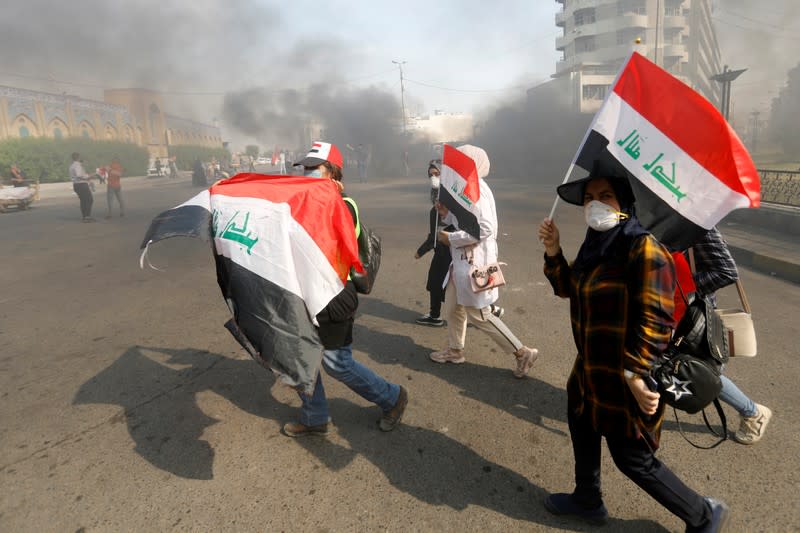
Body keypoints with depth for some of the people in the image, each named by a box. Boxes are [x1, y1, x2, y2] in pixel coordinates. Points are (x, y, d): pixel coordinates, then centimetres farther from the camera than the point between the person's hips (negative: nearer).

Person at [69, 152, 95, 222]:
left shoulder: (71, 166, 16)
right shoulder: (77, 165, -15)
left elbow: (71, 177, 23)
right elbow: (78, 175, -29)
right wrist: (87, 177, -18)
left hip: (75, 185, 9)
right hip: (82, 184, -9)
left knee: (83, 201, 13)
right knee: (90, 200, -5)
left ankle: (84, 217, 13)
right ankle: (88, 216, -10)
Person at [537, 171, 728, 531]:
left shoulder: (643, 249, -23)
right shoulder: (597, 243, 3)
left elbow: (655, 320, -26)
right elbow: (568, 287, 14)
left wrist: (637, 374, -28)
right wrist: (552, 252, 0)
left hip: (626, 377, -9)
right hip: (592, 367, 9)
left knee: (633, 459, 7)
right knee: (581, 425, 25)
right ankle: (588, 501, 49)